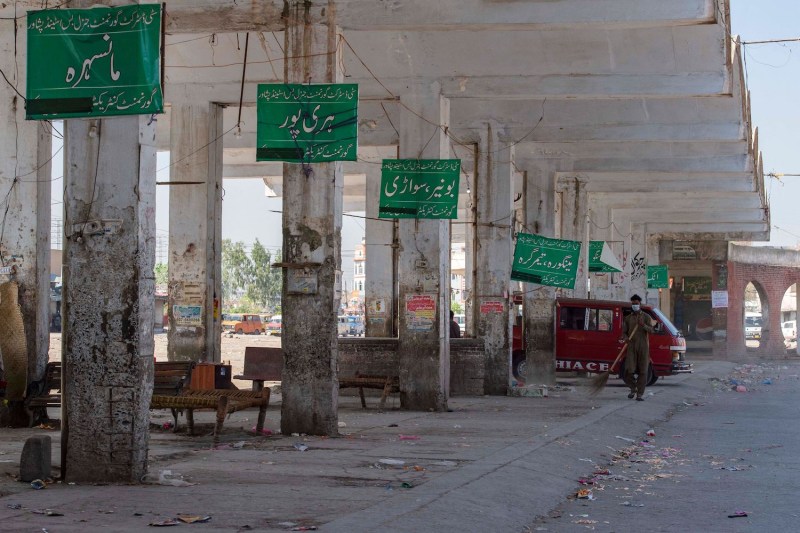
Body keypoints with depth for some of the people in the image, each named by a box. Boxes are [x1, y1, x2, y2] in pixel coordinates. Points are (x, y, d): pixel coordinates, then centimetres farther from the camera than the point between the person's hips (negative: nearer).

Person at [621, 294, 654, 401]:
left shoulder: (646, 317, 7)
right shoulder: (628, 318, 14)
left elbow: (651, 330, -5)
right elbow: (624, 332, 13)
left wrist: (643, 325, -24)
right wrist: (626, 338, -9)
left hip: (643, 346, -1)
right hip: (631, 347, 1)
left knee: (643, 371, -3)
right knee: (629, 370, -9)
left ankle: (640, 393, 2)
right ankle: (633, 388, 16)